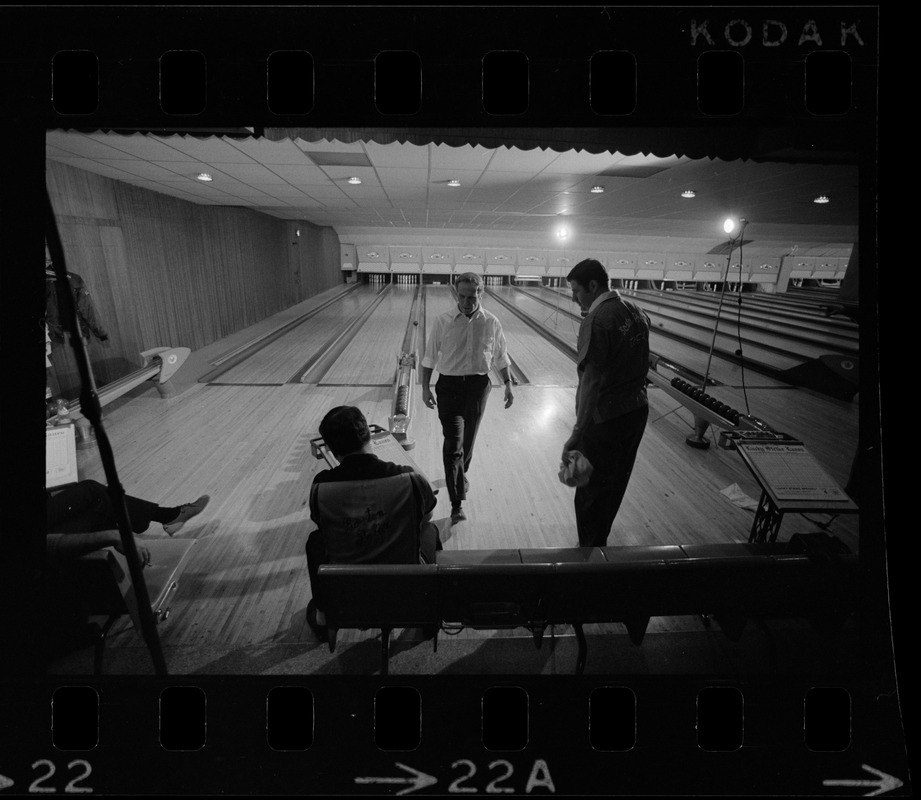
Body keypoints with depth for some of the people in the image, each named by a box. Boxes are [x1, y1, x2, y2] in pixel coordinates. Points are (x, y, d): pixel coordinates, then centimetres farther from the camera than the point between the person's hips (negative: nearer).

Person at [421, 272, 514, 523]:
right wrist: (425, 387, -1)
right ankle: (457, 504, -4)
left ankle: (461, 474, 46)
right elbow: (430, 357, 1)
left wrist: (508, 385, 7)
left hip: (478, 386, 2)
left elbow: (500, 358, 8)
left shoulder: (491, 323, -2)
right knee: (453, 443, -7)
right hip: (449, 385, -2)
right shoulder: (443, 321, -6)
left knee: (468, 440, 16)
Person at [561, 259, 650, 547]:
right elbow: (640, 365, 12)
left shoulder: (596, 320, -21)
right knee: (615, 483, 21)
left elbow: (591, 381, -24)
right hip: (636, 411, 8)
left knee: (591, 489, 9)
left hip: (605, 418, -8)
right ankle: (599, 540, 39)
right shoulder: (636, 312, 5)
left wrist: (577, 433, -22)